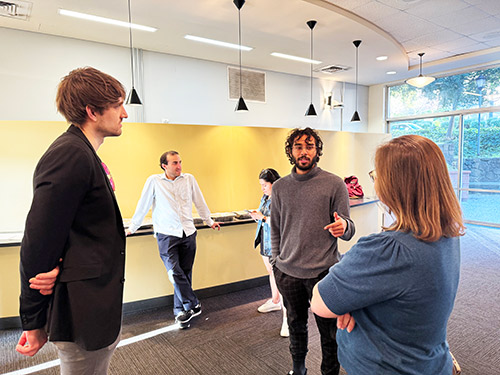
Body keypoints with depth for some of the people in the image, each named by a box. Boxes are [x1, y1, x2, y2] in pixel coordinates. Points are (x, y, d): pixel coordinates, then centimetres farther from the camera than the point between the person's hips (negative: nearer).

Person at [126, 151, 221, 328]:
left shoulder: (189, 179, 7)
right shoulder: (154, 181, 1)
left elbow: (199, 202, 17)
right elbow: (143, 205, 7)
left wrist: (209, 221, 23)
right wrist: (132, 227, 12)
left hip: (188, 233, 3)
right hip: (167, 234, -2)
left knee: (185, 273, 6)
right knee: (175, 273, -12)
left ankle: (180, 310, 21)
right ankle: (193, 305, 5)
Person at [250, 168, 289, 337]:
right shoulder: (265, 198, 11)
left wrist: (263, 217, -22)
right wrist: (256, 216, 0)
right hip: (265, 242, 9)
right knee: (271, 272, 23)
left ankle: (287, 316, -1)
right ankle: (275, 301, 43)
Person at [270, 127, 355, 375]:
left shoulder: (335, 184, -5)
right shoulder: (279, 187, 5)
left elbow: (348, 231, -5)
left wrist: (344, 226, -27)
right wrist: (276, 261, 10)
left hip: (323, 271, -3)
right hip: (287, 272, 3)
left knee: (328, 331, 9)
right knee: (295, 324, 19)